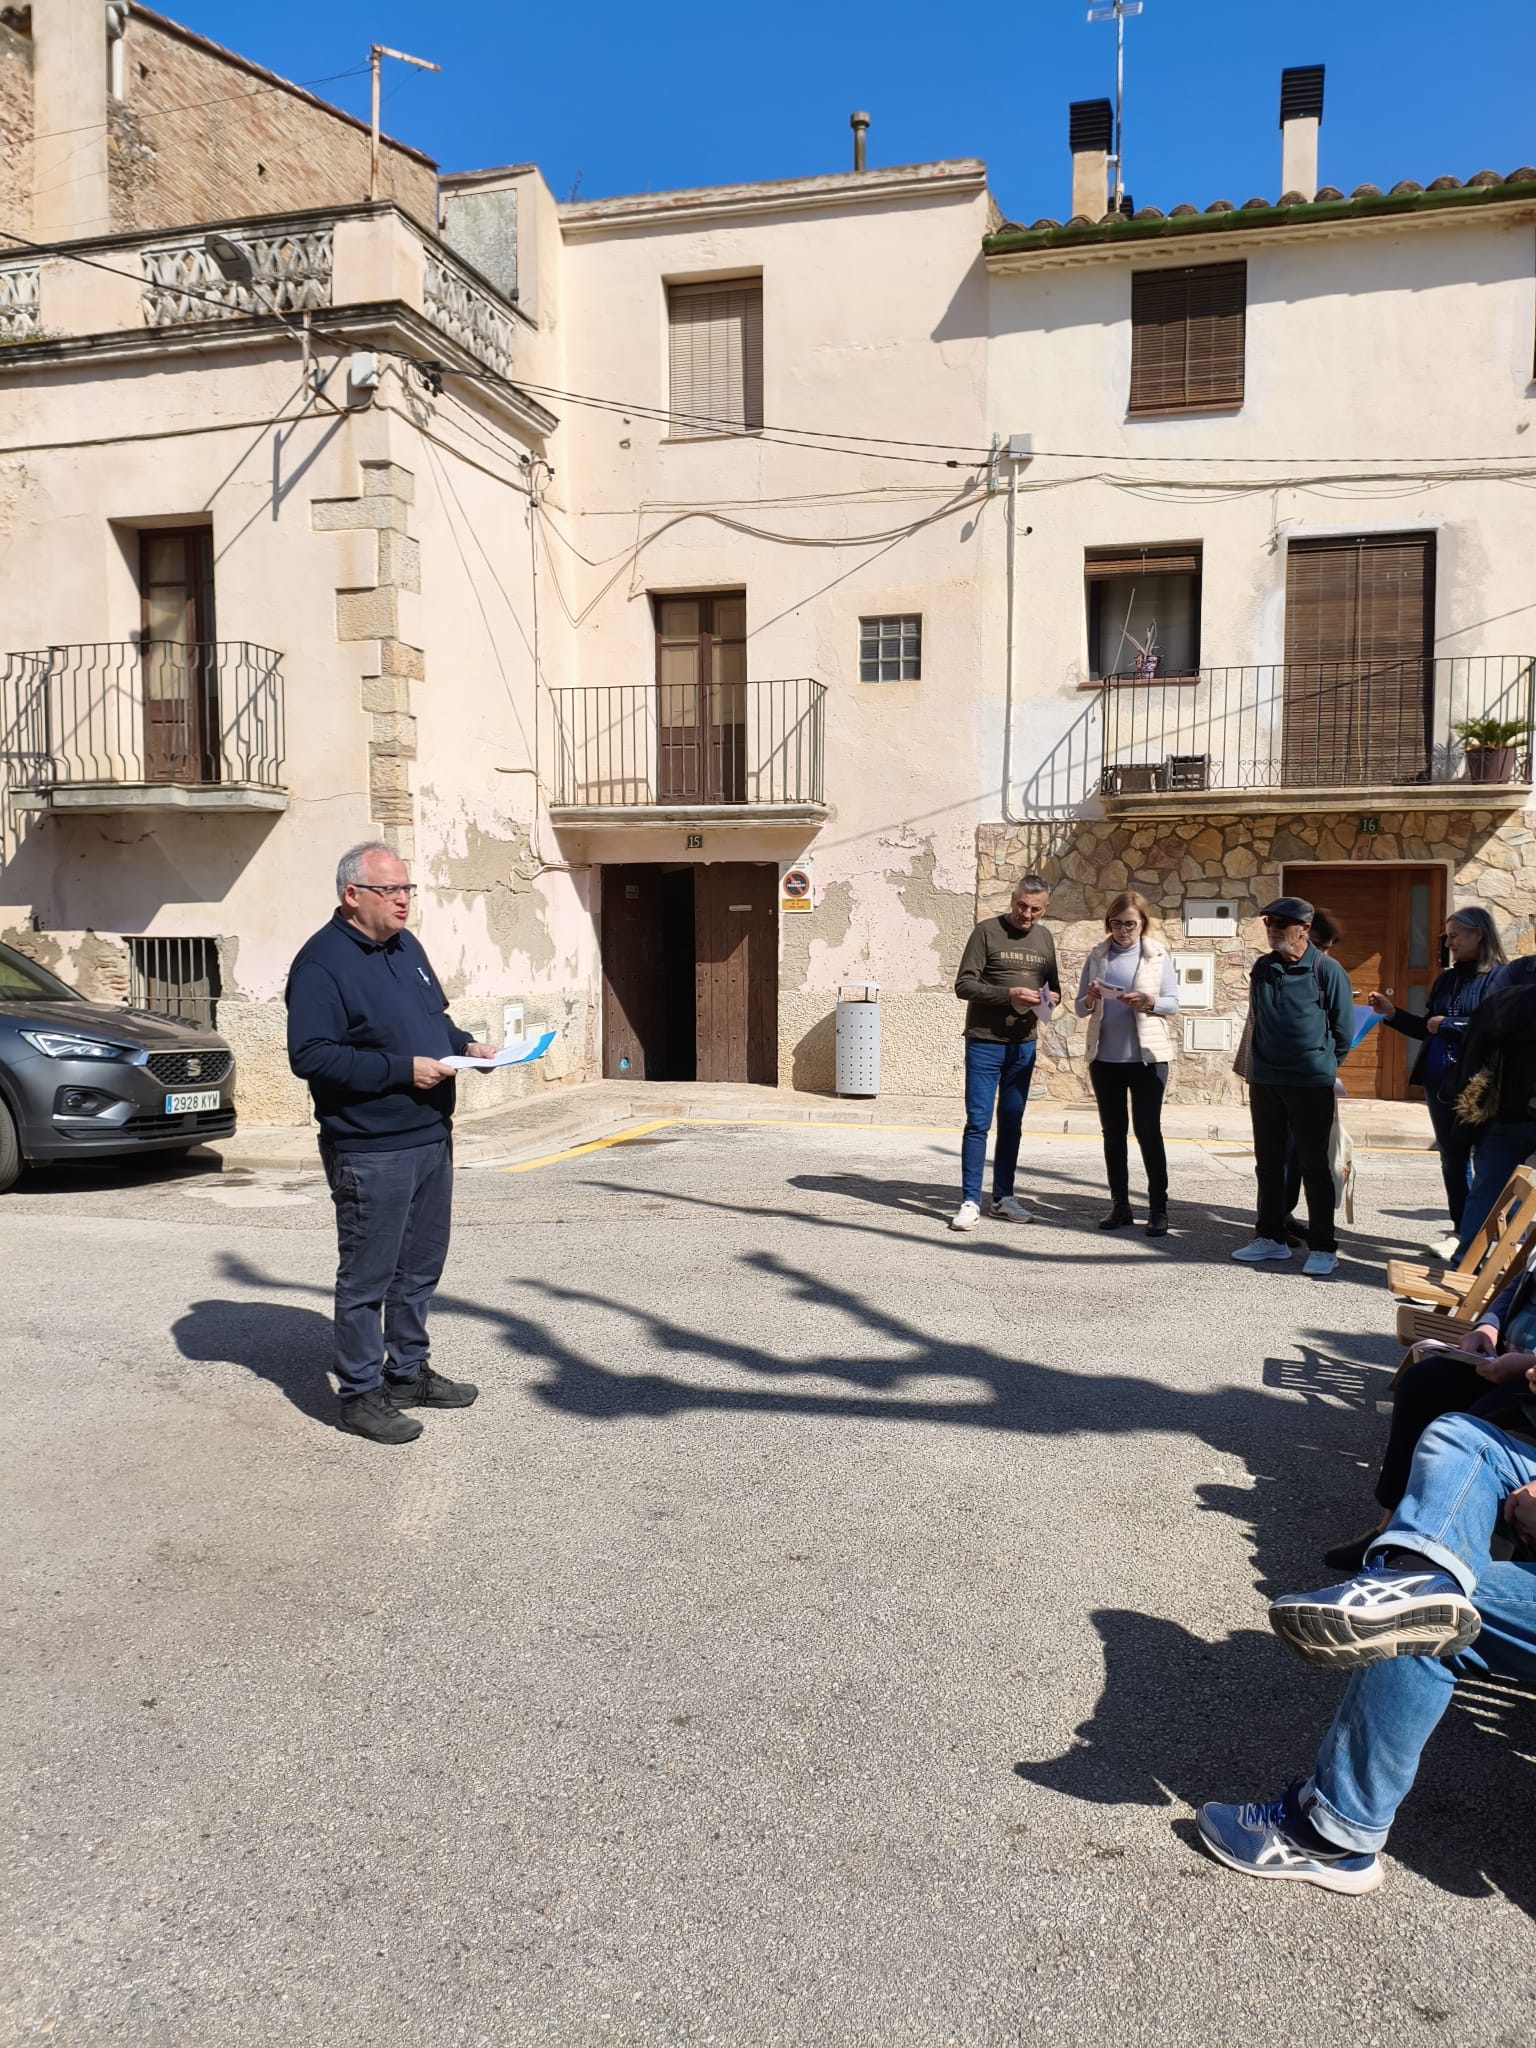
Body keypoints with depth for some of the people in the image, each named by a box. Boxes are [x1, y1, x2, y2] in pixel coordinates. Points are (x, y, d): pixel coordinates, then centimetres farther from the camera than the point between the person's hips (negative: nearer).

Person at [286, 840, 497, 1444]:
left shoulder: (406, 947, 14)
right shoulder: (322, 962, -14)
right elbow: (309, 1055, -21)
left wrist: (465, 1046, 4)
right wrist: (400, 1069, -23)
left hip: (431, 1139, 9)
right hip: (369, 1151, -8)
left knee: (420, 1267, 18)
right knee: (366, 1276, 2)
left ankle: (409, 1371, 32)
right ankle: (361, 1393, 15)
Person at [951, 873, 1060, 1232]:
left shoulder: (1044, 938, 12)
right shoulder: (987, 931, -5)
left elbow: (1054, 988, 19)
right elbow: (963, 985, -10)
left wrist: (1048, 998, -4)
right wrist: (1008, 994, -21)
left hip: (1024, 1045, 5)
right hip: (984, 1043, -5)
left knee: (1011, 1124, 11)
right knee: (978, 1123, -4)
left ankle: (1003, 1197, 19)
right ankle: (970, 1202, 1)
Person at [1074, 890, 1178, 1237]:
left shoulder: (1158, 954, 0)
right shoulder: (1097, 956, 6)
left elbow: (1173, 1004, -3)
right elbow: (1080, 1008, 7)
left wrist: (1148, 1001, -23)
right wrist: (1090, 1000, -16)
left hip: (1146, 1056, -3)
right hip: (1104, 1056, 3)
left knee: (1148, 1130, -1)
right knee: (1112, 1131, 8)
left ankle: (1158, 1208, 6)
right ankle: (1120, 1204, 15)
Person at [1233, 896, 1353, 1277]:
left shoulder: (1327, 970, -8)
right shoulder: (1262, 968, 6)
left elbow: (1343, 1029, -1)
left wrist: (1321, 1063, 9)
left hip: (1311, 1085, -5)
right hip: (1264, 1082, 5)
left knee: (1314, 1167, 0)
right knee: (1268, 1164, 11)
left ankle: (1323, 1247, 7)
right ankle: (1271, 1238, 23)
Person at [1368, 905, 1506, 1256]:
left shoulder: (1499, 977, -8)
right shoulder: (1446, 979, 14)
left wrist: (1447, 1024, -13)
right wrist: (1392, 1013, 9)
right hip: (1440, 1082, 7)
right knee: (1452, 1158, 12)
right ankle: (1461, 1231, 21)